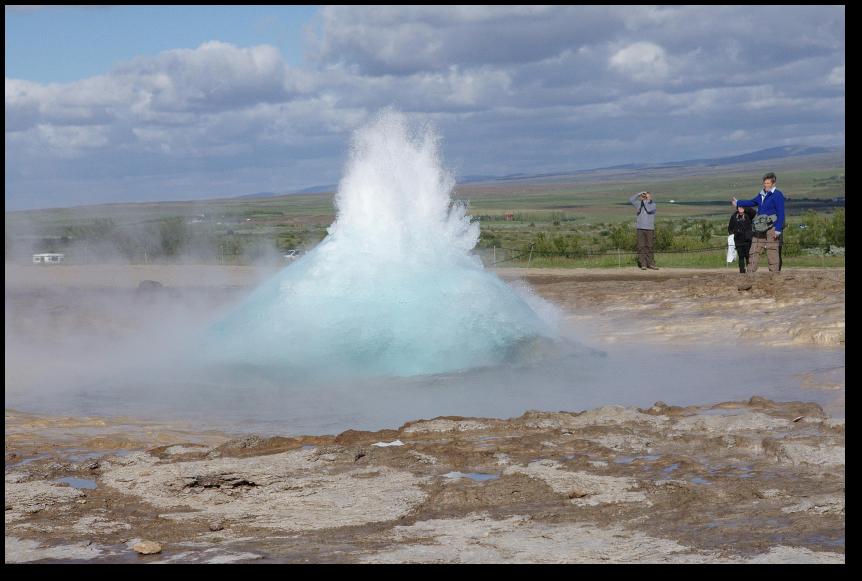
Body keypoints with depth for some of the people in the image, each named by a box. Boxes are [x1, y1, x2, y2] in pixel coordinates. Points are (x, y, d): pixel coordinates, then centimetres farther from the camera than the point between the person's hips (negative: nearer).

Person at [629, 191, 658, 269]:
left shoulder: (653, 205, 3)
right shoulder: (640, 204, 10)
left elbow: (649, 209, -17)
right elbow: (631, 199, 0)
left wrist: (645, 200, -6)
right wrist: (639, 194, -5)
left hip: (650, 229, -1)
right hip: (640, 229, 1)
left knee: (649, 247, 1)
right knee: (641, 247, -4)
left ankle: (651, 264, 5)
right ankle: (643, 264, -3)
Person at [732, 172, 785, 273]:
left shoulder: (777, 195, -9)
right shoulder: (762, 195, 14)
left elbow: (781, 214, -13)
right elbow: (752, 202, 34)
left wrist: (778, 229, -18)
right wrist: (738, 203, 43)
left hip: (772, 228, -8)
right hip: (760, 229, 8)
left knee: (772, 253, -7)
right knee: (753, 251, 6)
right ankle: (750, 273, 9)